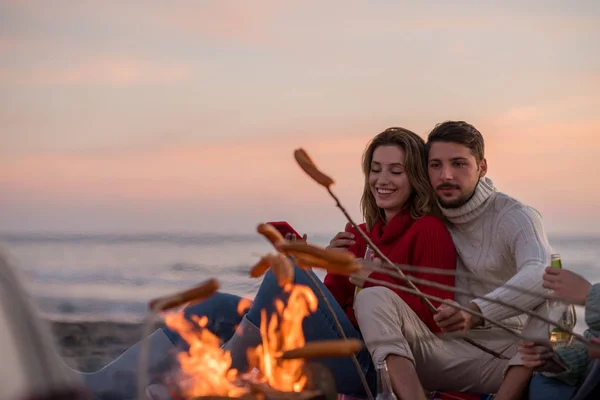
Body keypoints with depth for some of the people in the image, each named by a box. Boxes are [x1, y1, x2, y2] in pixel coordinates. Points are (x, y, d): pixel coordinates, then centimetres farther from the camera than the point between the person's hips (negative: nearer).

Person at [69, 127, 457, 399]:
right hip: (333, 357, 8)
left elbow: (434, 320, -12)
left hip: (367, 366, -8)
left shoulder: (429, 232, -1)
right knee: (215, 307, -5)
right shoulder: (366, 234, 22)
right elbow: (333, 302, 15)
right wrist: (333, 263, -2)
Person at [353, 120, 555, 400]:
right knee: (372, 297, -18)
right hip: (449, 351, 3)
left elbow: (539, 274, -25)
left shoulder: (516, 217, -3)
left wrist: (477, 311, -43)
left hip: (516, 357, -2)